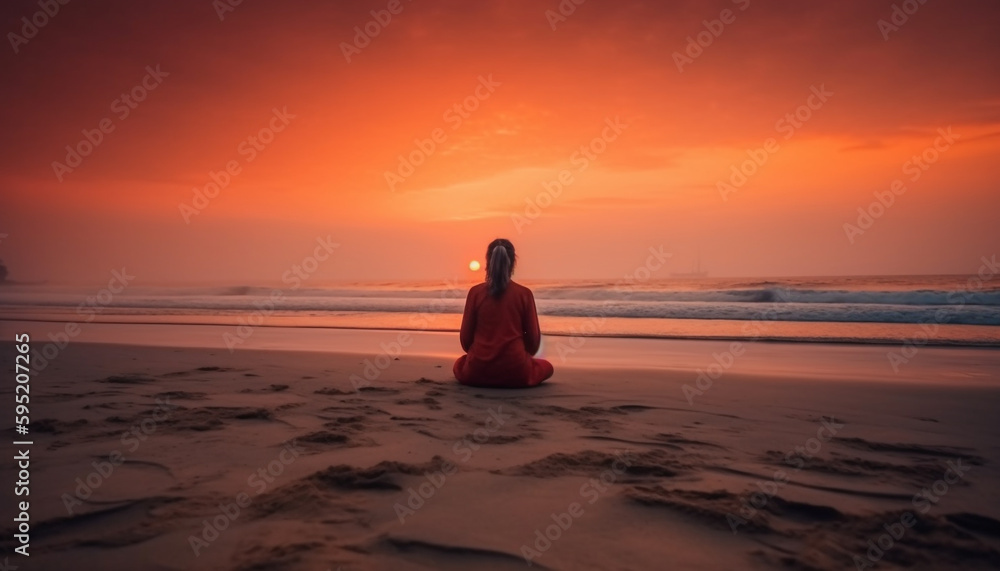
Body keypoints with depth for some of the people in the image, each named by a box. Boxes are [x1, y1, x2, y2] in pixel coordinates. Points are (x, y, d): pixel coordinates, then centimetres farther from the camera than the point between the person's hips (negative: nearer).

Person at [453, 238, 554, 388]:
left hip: (479, 371, 2)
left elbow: (465, 338, 1)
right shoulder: (524, 294, -5)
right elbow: (533, 339, 1)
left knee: (460, 364, 36)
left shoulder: (475, 292, -4)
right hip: (515, 371, -1)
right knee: (546, 366, 29)